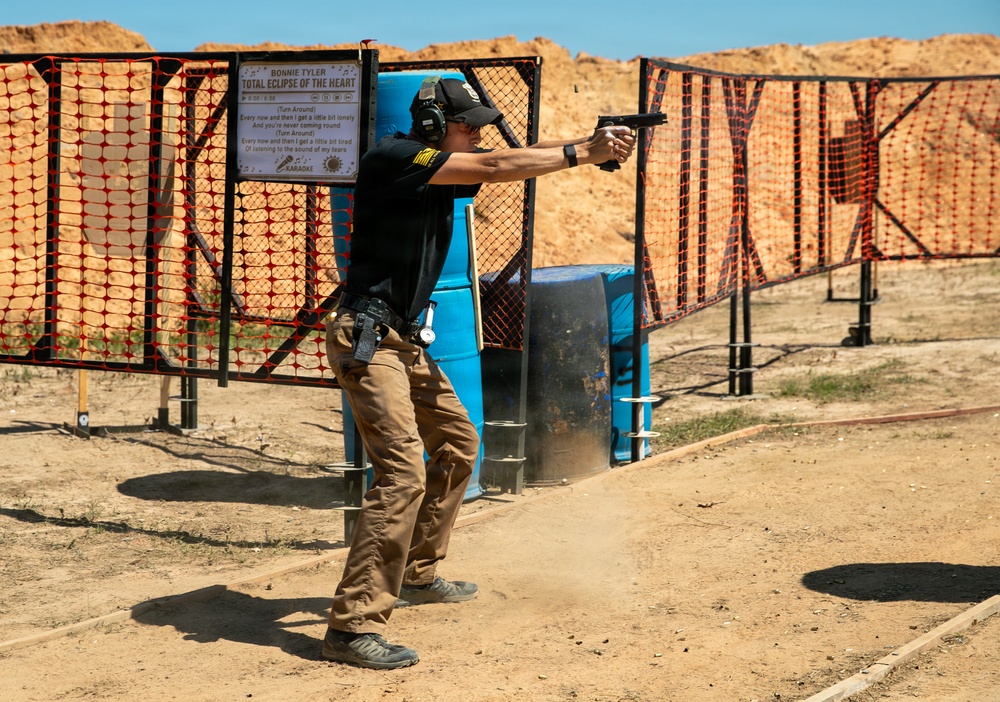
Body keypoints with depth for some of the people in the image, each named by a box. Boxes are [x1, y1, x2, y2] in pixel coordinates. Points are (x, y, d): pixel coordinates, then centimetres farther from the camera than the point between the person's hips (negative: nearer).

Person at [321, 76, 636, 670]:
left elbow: (518, 159, 4)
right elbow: (495, 168, -20)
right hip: (367, 340, -10)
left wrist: (592, 146, -10)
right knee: (404, 472, -19)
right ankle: (353, 626, -18)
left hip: (405, 342, 10)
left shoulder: (444, 168, 11)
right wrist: (582, 152, -14)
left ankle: (418, 574, 36)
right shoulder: (394, 158, -15)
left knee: (458, 445, 21)